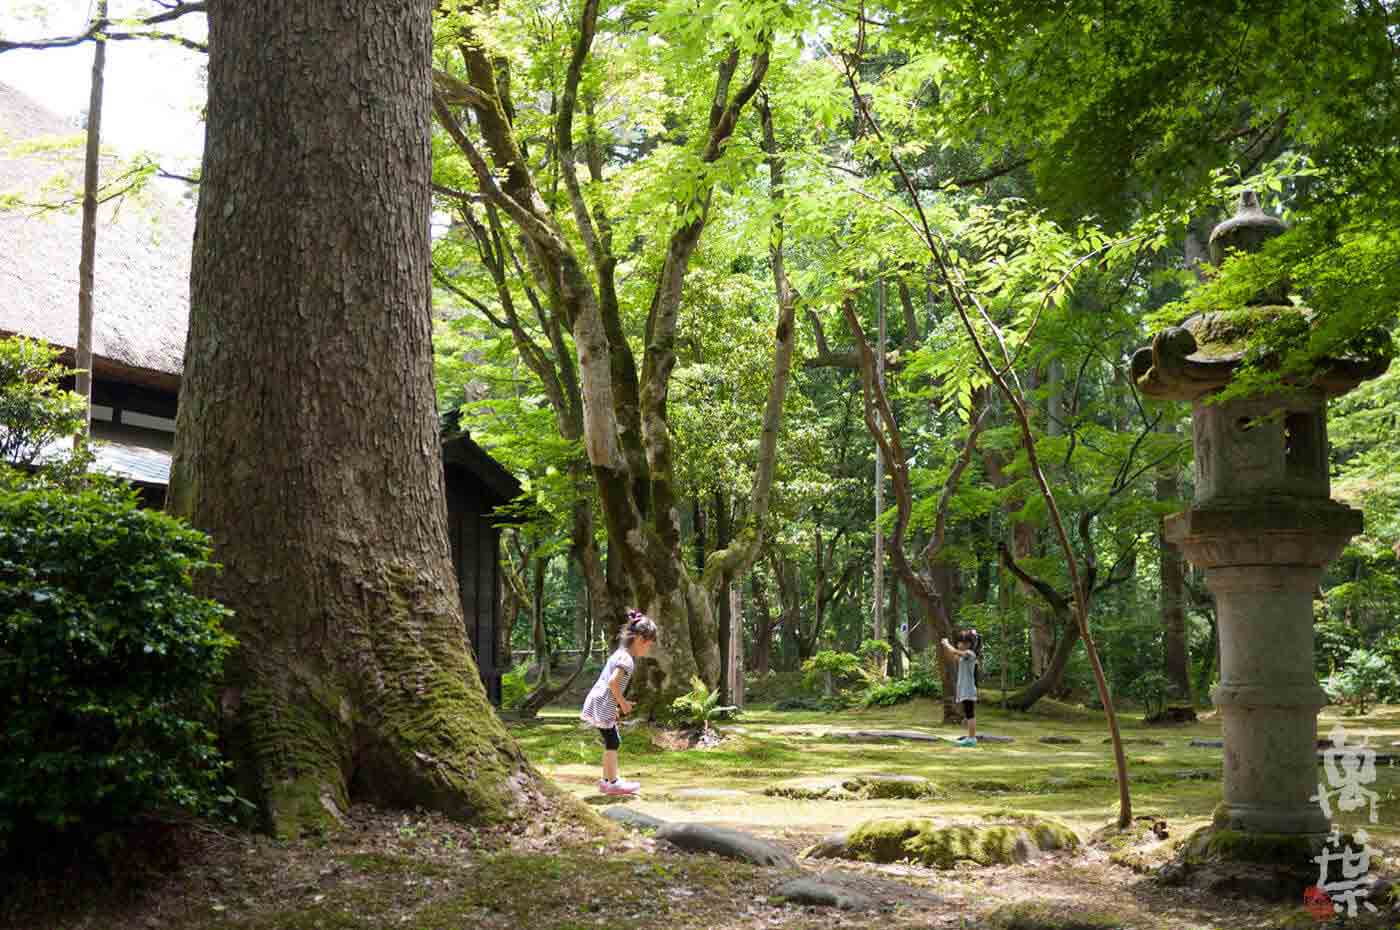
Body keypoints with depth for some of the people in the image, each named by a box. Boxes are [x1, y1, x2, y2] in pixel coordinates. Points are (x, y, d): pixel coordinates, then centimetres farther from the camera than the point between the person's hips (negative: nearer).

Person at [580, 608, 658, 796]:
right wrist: (623, 702, -14)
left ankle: (607, 780, 23)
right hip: (603, 706, -10)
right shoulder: (627, 659, -17)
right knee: (612, 742, -1)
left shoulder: (621, 654, 14)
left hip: (598, 704, 10)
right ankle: (612, 782, 5)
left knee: (612, 742, 16)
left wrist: (619, 704, 19)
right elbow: (613, 682, -27)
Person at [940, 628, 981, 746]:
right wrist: (945, 645, 9)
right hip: (965, 690, 9)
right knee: (968, 714, 13)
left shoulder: (970, 654, -13)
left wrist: (946, 643, -9)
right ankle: (970, 737, 18)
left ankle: (971, 738, -6)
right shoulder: (964, 655, 14)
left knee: (970, 714, -7)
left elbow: (955, 652, -25)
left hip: (968, 690, -9)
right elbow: (951, 658, 22)